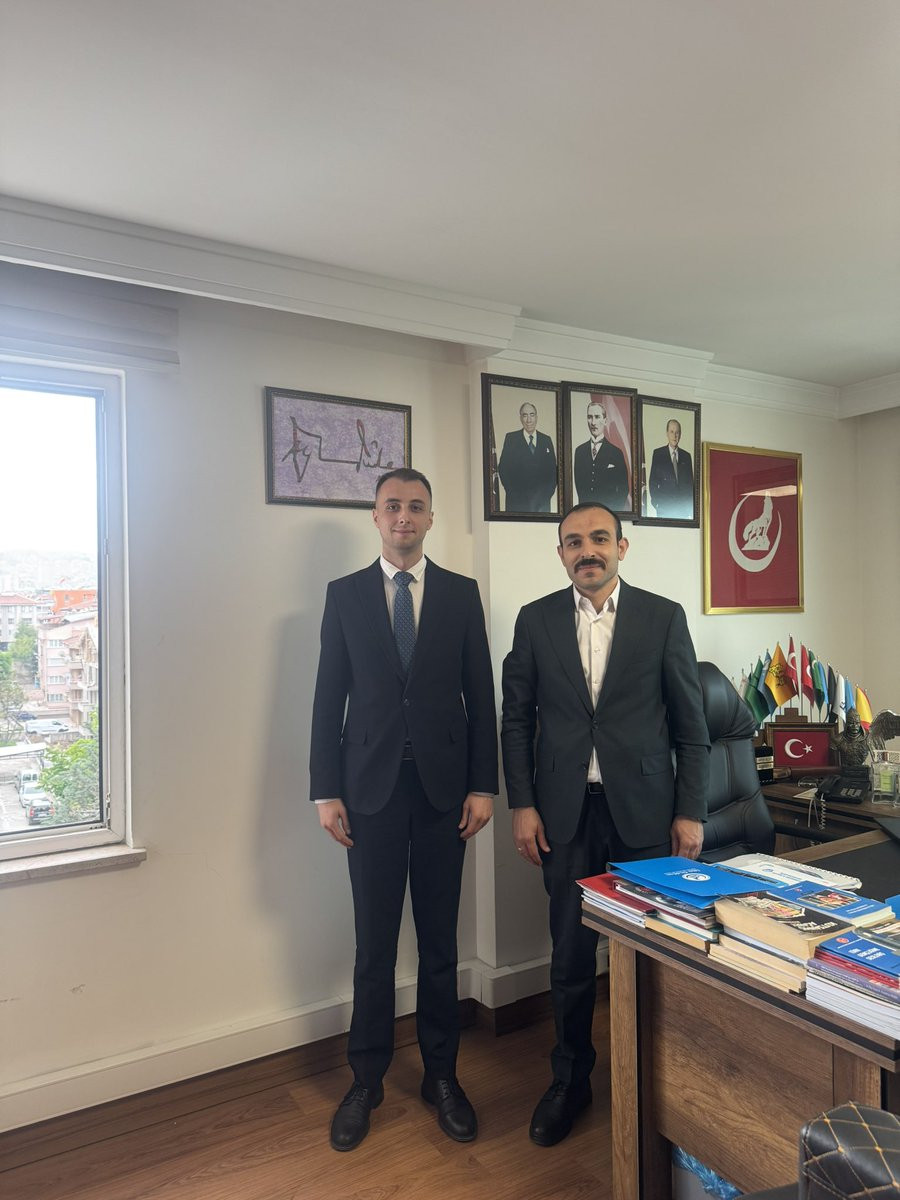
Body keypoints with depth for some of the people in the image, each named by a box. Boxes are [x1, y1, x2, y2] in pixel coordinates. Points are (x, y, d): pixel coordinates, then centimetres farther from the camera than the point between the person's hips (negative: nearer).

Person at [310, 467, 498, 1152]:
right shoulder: (344, 595, 4)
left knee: (439, 938, 11)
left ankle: (441, 1074, 29)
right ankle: (367, 1080, 27)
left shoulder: (461, 593, 4)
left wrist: (483, 786, -1)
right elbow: (329, 698, 2)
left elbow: (481, 695, 3)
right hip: (371, 786, 0)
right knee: (375, 940, 9)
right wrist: (327, 791, -2)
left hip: (443, 786, 1)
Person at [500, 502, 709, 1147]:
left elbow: (691, 724, 1)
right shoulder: (536, 619, 3)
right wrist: (522, 804, 0)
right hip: (566, 811, 1)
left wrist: (690, 812, -2)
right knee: (571, 953, 9)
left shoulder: (663, 616, -1)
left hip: (643, 808, 0)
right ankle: (571, 1080, 31)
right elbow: (517, 719, 5)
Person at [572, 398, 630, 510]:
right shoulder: (579, 450, 7)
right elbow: (578, 483, 10)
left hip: (609, 512, -2)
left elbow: (623, 490, -1)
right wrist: (582, 506, -1)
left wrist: (614, 511, -9)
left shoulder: (616, 453, -3)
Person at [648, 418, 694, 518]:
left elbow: (690, 483, 13)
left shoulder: (686, 456, 12)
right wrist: (655, 502, -8)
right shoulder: (658, 453, 5)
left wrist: (690, 506, 2)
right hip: (664, 508, -2)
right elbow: (653, 481, 3)